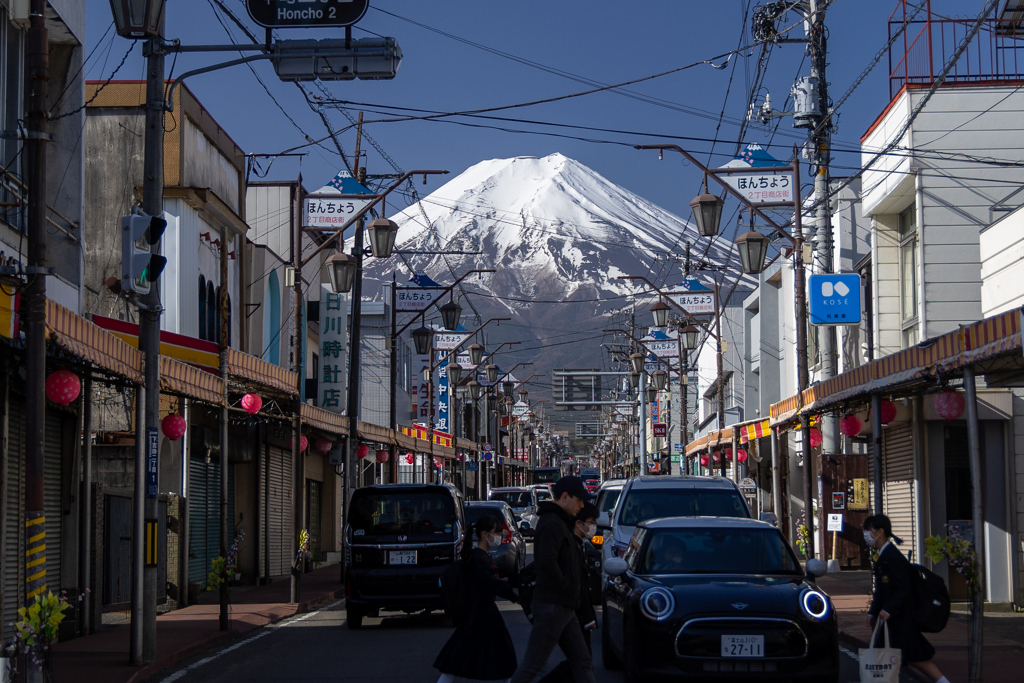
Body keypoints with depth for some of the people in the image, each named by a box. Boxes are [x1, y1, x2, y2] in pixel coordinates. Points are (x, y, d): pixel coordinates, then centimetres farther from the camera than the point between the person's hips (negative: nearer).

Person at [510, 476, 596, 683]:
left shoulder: (561, 522, 17)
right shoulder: (552, 524, -15)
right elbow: (547, 563, -28)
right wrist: (565, 587, -15)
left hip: (564, 608, 11)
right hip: (553, 605, -10)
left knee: (583, 664, 10)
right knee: (532, 665, -7)